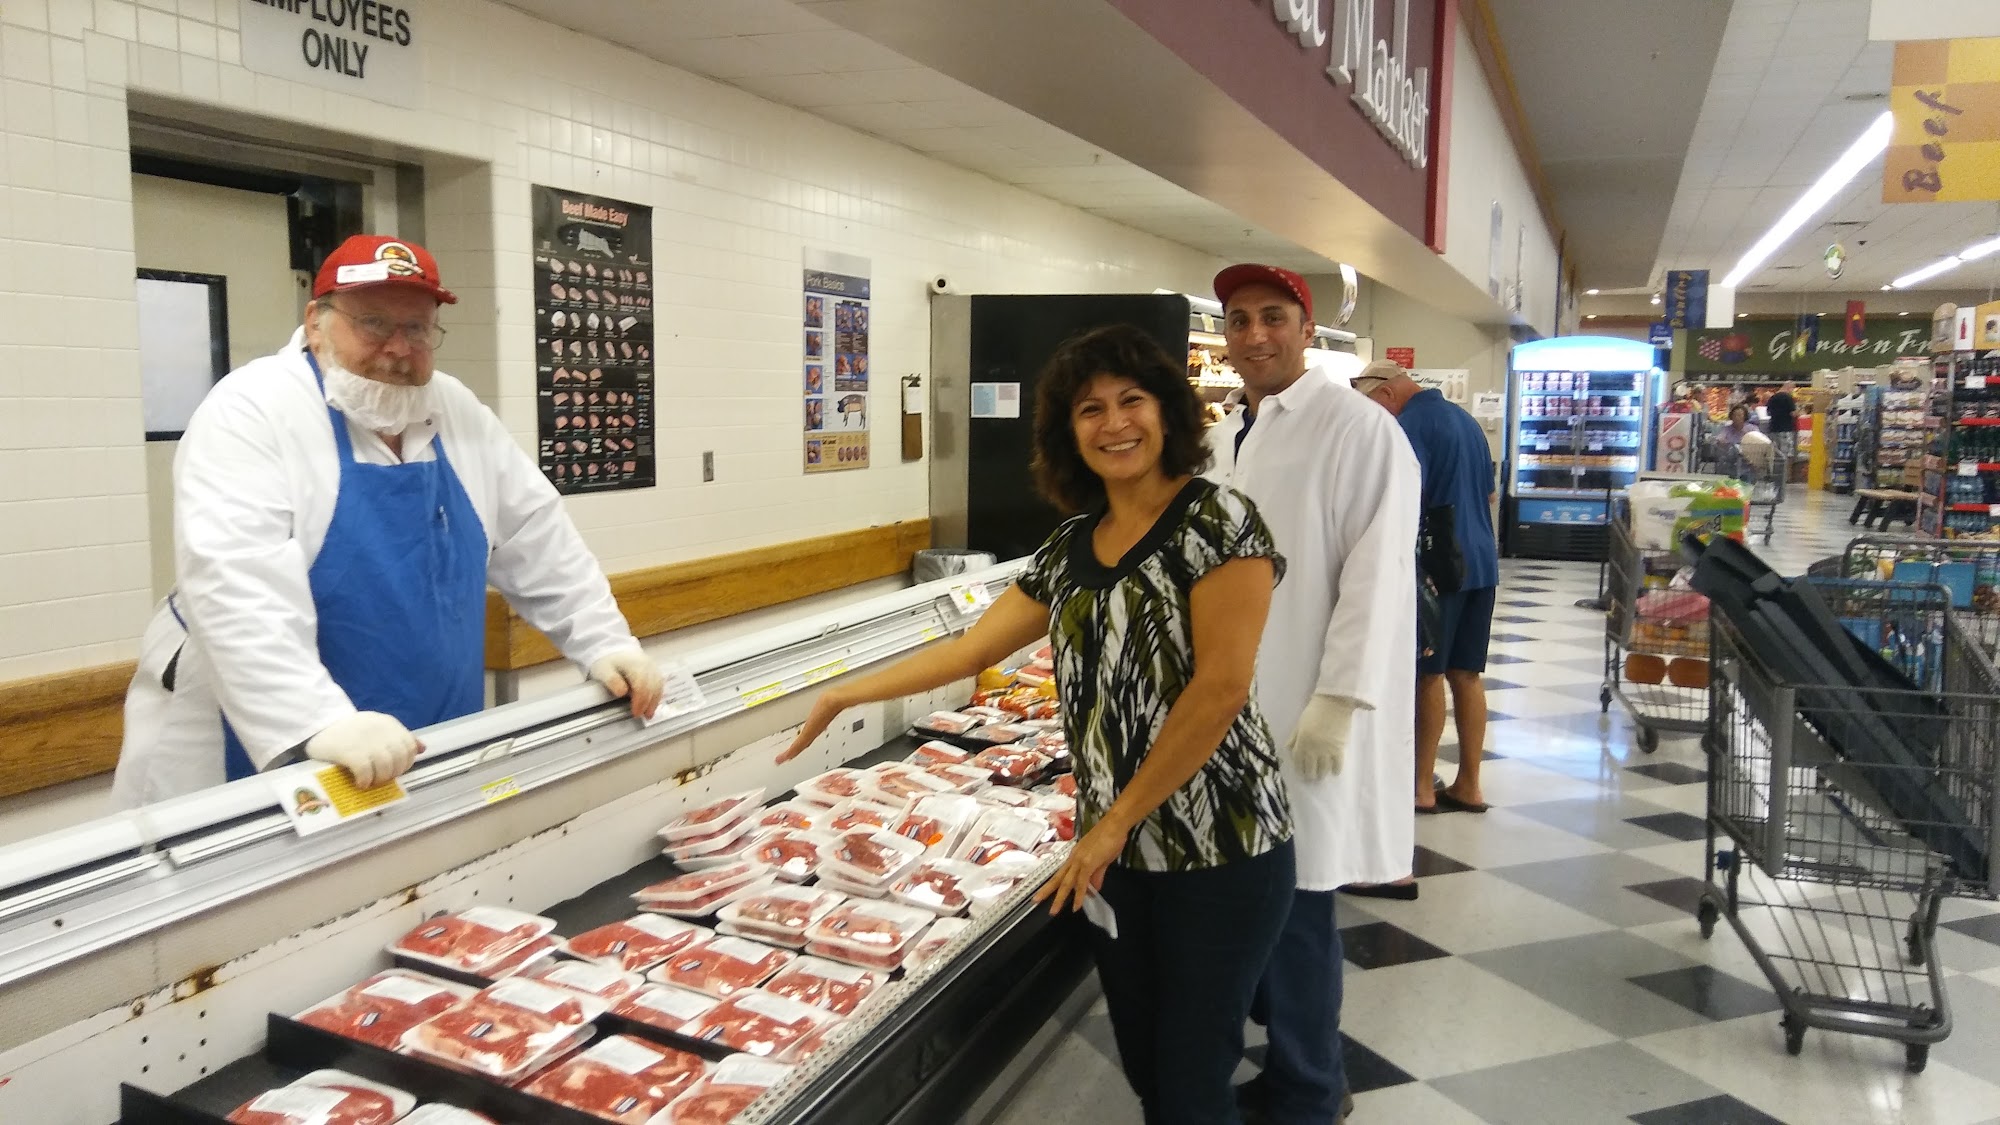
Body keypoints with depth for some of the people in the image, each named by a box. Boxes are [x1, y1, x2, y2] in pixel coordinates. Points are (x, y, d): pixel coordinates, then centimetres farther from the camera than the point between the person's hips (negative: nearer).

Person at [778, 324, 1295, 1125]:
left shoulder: (1216, 520, -11)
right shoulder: (1071, 548, 9)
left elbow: (1221, 685, -17)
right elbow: (973, 648, 16)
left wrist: (1113, 823, -13)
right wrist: (846, 695, 19)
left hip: (1219, 848, -6)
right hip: (1115, 850, 6)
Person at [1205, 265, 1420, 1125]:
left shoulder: (1358, 429, -9)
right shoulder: (1220, 437, 13)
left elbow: (1375, 577, -14)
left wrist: (1337, 702, -17)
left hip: (1306, 717, -7)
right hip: (1233, 705, 7)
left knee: (1295, 905, 0)